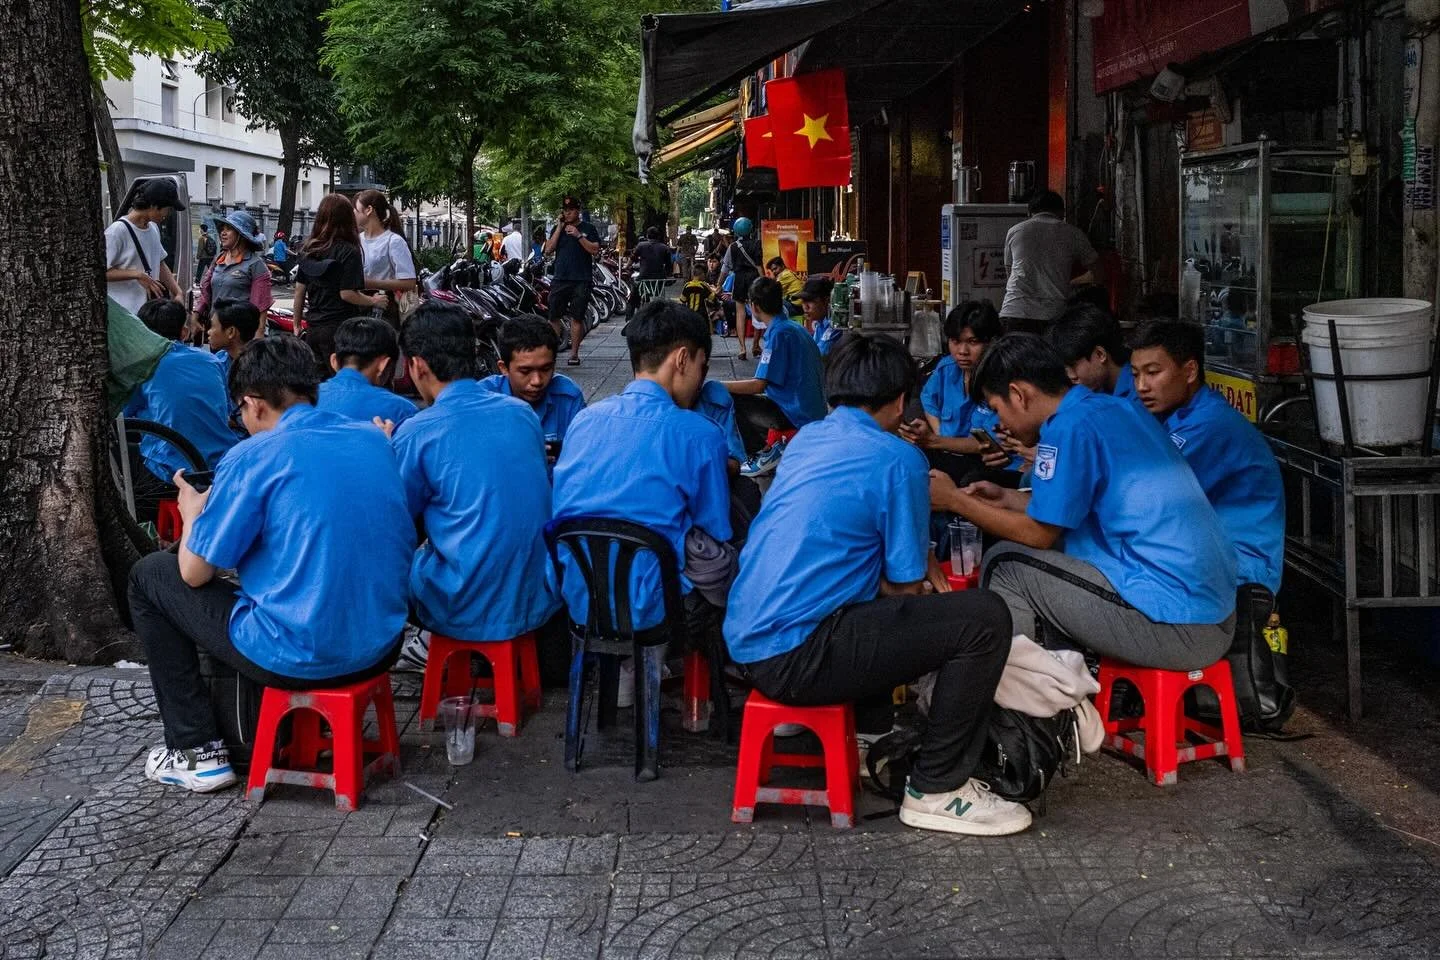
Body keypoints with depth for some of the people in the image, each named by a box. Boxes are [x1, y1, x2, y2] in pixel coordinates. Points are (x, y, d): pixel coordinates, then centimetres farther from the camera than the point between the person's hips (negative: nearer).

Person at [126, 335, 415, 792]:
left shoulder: (253, 457, -12)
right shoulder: (376, 440, 6)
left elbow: (195, 573, -5)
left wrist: (193, 513, 16)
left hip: (297, 657, -7)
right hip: (380, 648, 7)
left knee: (148, 576, 14)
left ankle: (197, 751, 15)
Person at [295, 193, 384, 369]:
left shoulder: (307, 250, 8)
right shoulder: (349, 252, -11)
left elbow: (299, 290, 10)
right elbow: (347, 294, -15)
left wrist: (297, 324, 18)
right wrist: (374, 301, 0)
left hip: (312, 329, 6)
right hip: (339, 329, -6)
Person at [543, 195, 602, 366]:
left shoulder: (587, 229, 7)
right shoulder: (557, 229, 14)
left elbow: (595, 250, -5)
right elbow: (548, 250, 2)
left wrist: (578, 236, -13)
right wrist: (559, 228, -1)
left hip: (581, 281, -2)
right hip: (559, 279, 2)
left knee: (577, 318, 0)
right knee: (554, 316, -1)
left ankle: (574, 354, 6)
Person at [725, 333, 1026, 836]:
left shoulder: (806, 438, 15)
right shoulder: (897, 458, -8)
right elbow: (905, 584, -3)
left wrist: (927, 569, 25)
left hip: (746, 641, 9)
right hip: (796, 656, -9)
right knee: (985, 618, -9)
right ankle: (936, 789, 0)